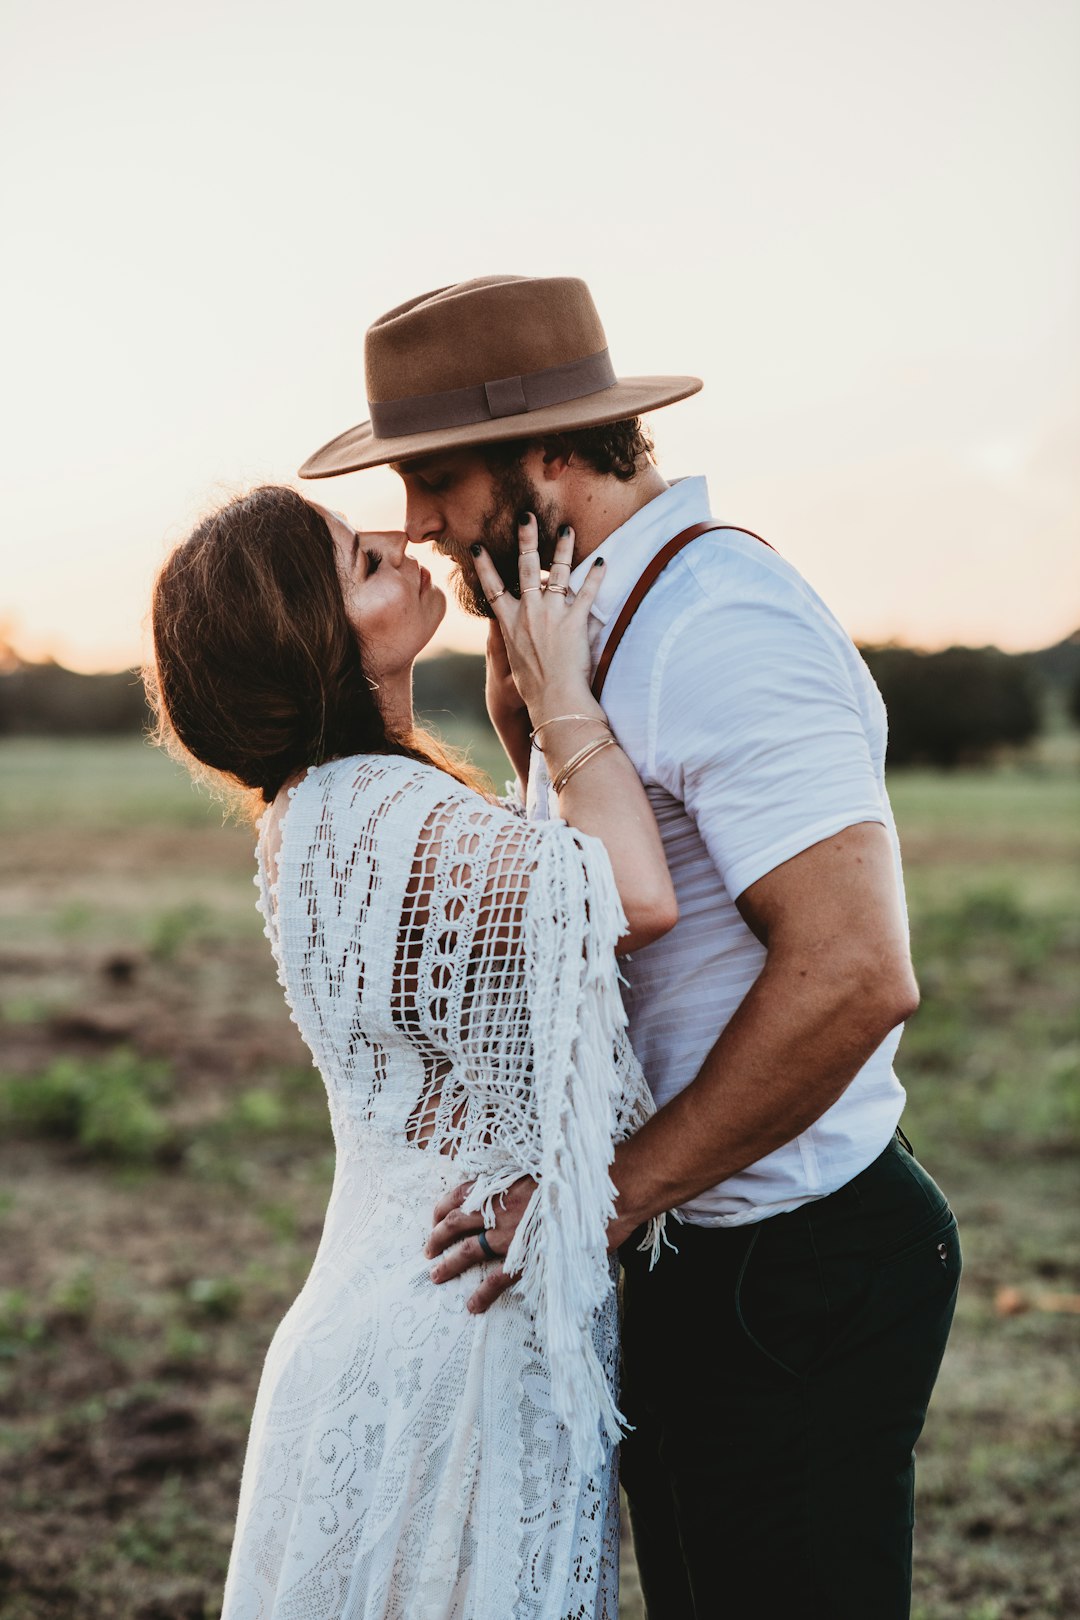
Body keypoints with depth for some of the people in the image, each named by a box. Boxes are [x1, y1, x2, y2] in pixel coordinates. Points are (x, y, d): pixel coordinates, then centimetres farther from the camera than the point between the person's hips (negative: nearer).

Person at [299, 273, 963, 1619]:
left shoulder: (724, 635, -22)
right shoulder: (609, 623, 10)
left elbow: (850, 975, -30)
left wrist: (613, 1194, -24)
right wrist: (523, 712, 3)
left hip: (788, 1275, -10)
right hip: (689, 1260, 10)